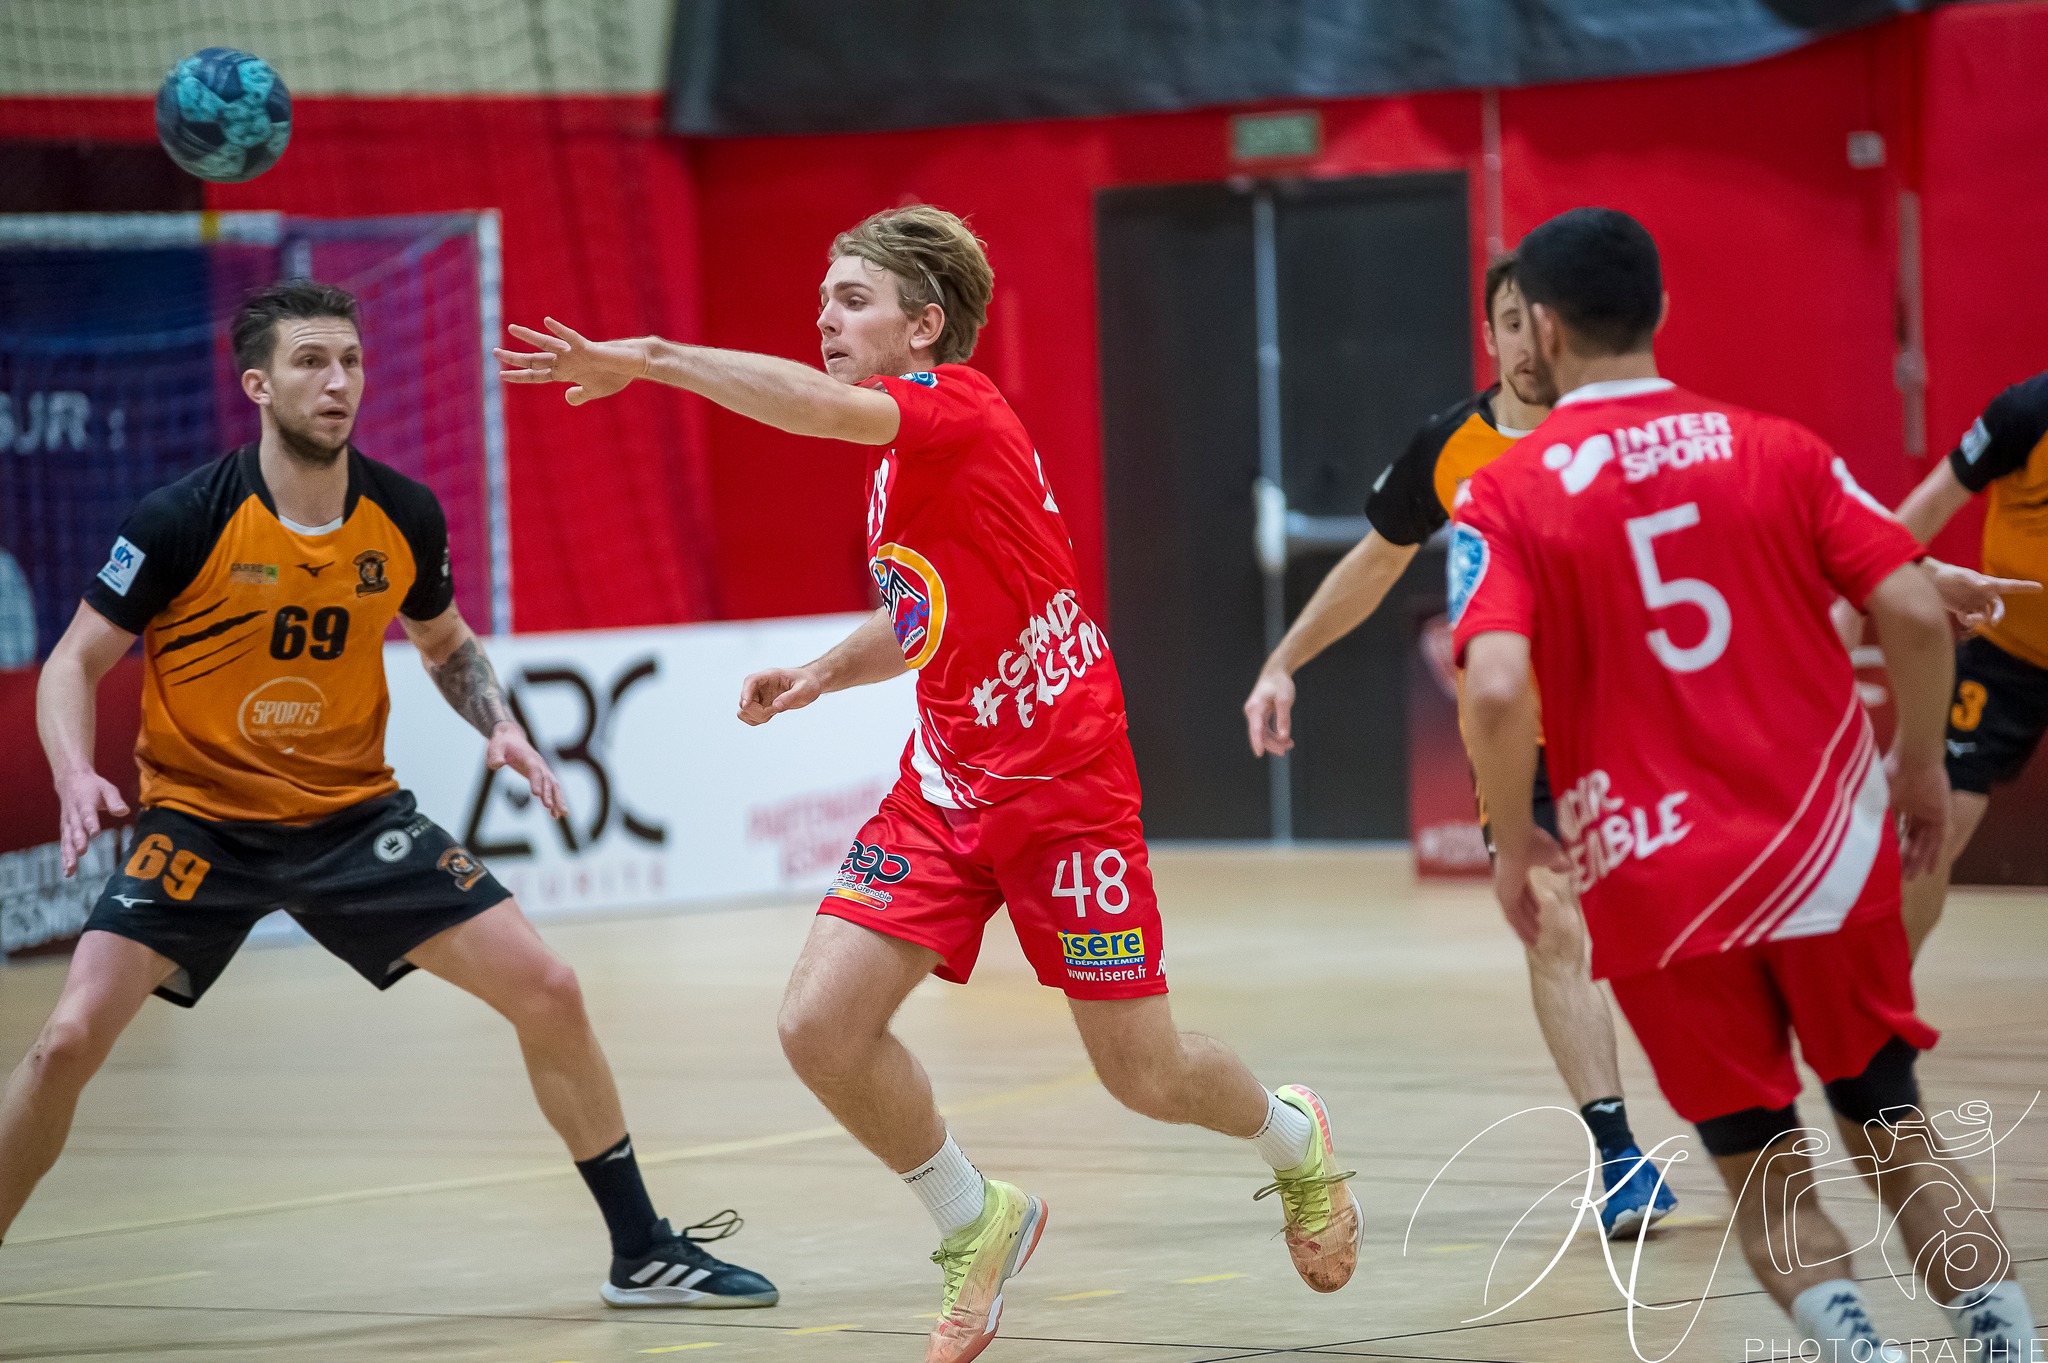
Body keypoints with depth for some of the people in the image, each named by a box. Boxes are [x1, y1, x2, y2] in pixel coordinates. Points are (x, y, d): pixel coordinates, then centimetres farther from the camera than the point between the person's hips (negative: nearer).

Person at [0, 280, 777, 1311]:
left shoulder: (405, 515, -4)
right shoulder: (185, 519, -17)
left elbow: (445, 642, 16)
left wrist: (500, 724, -2)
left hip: (352, 815, 3)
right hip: (199, 815, -3)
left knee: (547, 992, -5)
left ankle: (642, 1252, 10)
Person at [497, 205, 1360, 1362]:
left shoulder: (960, 408, -16)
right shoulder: (895, 460, 9)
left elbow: (815, 404, -36)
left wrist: (644, 358, -36)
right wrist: (823, 673, 7)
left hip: (1065, 781, -8)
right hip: (946, 783, 8)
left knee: (1144, 1075, 4)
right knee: (822, 1026, -9)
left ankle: (1294, 1137, 39)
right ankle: (976, 1225, 14)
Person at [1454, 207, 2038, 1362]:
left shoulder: (1506, 497, -4)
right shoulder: (1777, 449, 2)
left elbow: (1497, 691, -18)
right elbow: (1917, 615, -5)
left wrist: (1513, 845, -3)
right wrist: (1920, 759, 12)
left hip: (1659, 882, -2)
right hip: (1830, 854, 2)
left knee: (1766, 1179, 11)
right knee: (1898, 1136, 17)